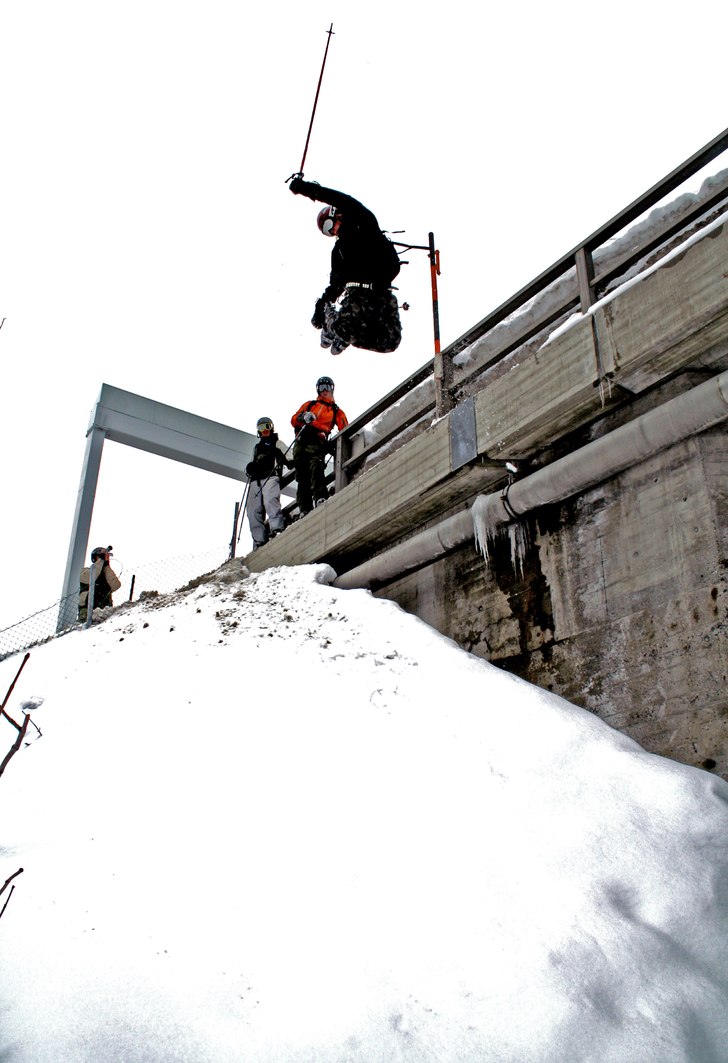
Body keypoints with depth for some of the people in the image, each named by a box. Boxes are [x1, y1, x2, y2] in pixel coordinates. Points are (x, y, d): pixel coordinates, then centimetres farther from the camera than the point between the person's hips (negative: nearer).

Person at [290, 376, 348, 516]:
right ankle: (305, 509, -10)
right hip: (301, 441, 3)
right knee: (302, 476, -6)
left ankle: (320, 497, -44)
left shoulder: (336, 411, 24)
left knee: (316, 466, -30)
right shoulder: (309, 404, 29)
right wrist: (302, 417, -3)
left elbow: (344, 429, 13)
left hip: (317, 443, -3)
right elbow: (294, 420, 20)